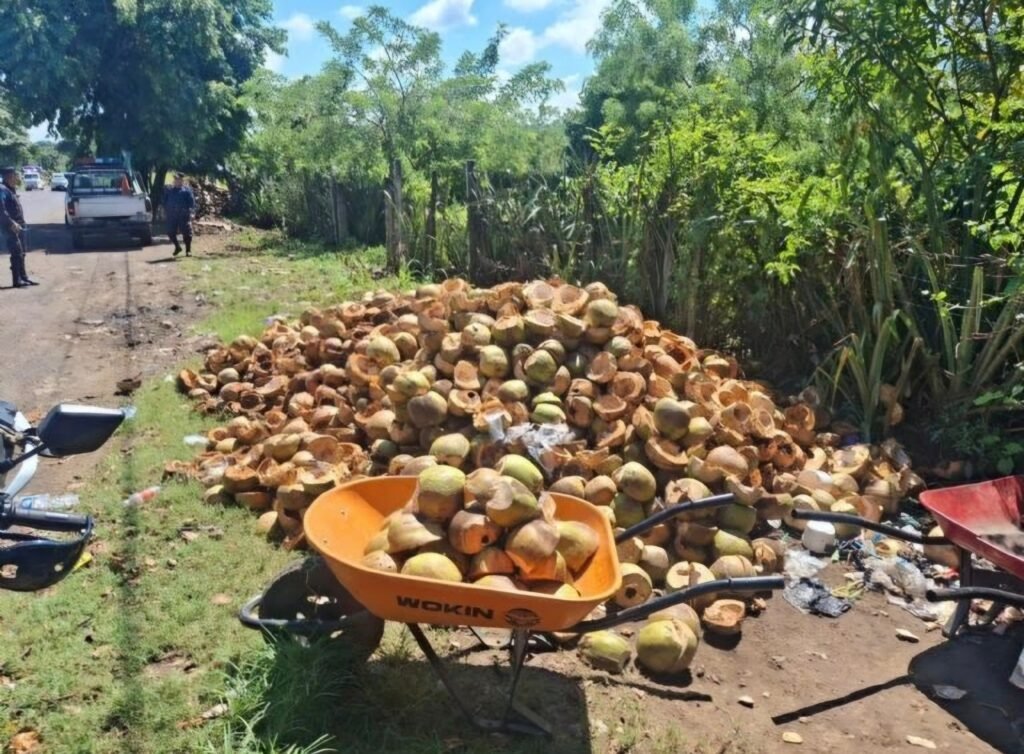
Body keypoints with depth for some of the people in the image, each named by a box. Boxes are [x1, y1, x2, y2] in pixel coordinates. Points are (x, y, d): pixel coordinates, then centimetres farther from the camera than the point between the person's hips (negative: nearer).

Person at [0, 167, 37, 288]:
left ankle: (23, 277, 21)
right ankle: (17, 280, -6)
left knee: (21, 253, 14)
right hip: (10, 227, -9)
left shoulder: (12, 189, 16)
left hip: (17, 226, 9)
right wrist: (11, 223, -26)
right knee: (17, 253, -9)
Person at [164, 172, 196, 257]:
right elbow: (165, 201, 21)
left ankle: (188, 250, 7)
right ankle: (177, 247, 25)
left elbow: (192, 202, -5)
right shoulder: (170, 190, 15)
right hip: (172, 215, 4)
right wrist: (165, 210, 10)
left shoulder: (187, 190, 1)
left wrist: (191, 211, -15)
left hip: (184, 215, -4)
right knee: (171, 232, 5)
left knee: (186, 233, -4)